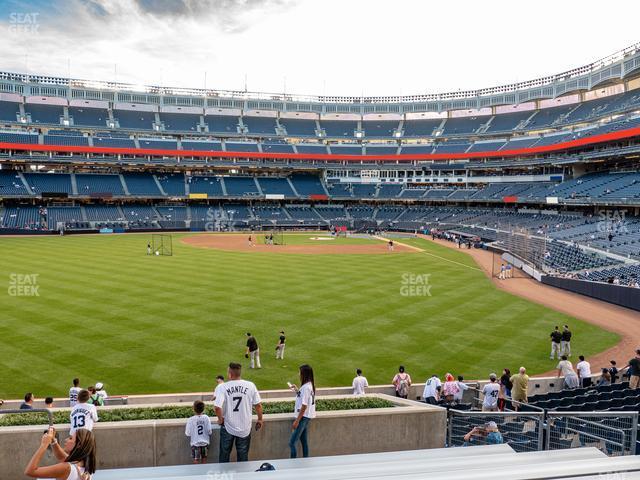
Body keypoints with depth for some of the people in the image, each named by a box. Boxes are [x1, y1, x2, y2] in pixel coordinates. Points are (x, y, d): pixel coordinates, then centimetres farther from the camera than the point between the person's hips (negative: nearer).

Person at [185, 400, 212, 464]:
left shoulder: (190, 420, -13)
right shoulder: (206, 418, -7)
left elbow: (188, 433, -9)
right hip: (205, 443, 2)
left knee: (196, 461, 6)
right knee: (204, 461, 17)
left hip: (195, 443, -2)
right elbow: (209, 431, -5)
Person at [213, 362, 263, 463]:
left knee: (224, 455, 21)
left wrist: (220, 419, -8)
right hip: (245, 428, 1)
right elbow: (258, 405, -7)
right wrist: (260, 419, 9)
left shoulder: (222, 387, -17)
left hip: (228, 427, -1)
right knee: (243, 456, 19)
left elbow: (217, 407, -27)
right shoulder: (250, 385, -11)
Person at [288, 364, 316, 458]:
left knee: (292, 442, -6)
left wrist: (297, 420, -19)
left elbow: (304, 406, -22)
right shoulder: (310, 385, 7)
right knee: (304, 441, 16)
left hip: (303, 417, -10)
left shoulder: (306, 387, -21)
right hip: (307, 417, 10)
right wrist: (297, 390, 11)